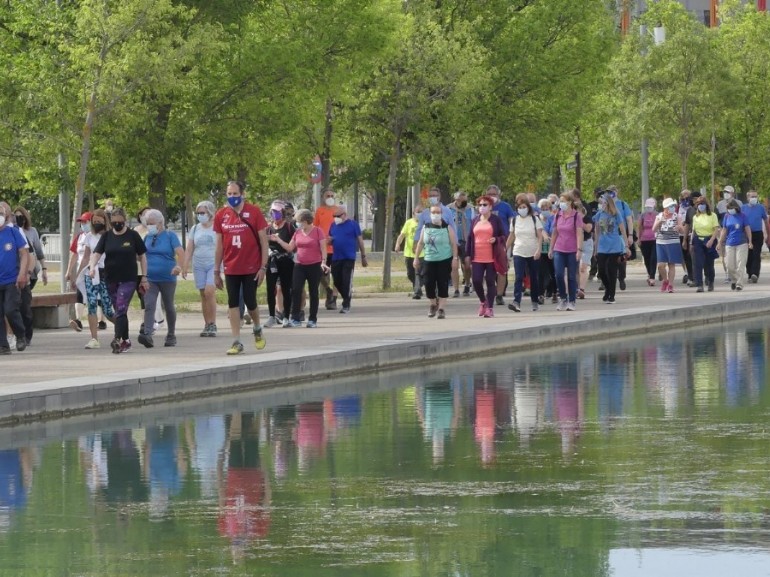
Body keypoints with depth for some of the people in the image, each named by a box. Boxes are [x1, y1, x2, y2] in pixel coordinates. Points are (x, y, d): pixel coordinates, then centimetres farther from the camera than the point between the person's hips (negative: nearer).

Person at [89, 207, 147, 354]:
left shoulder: (133, 236, -1)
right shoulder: (107, 236, 6)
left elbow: (142, 257, 4)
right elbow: (97, 253, -1)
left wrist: (144, 278, 1)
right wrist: (92, 266, -21)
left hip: (128, 280, -4)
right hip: (111, 280, 4)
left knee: (121, 310, -16)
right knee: (119, 311, 11)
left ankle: (118, 340, -23)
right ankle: (126, 341, 21)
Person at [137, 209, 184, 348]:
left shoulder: (170, 235, -4)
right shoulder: (148, 237, 9)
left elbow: (180, 252, -16)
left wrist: (179, 265, -34)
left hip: (167, 278, -3)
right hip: (150, 278, 3)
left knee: (169, 307, 10)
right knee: (149, 305, -13)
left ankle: (171, 336, 25)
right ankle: (147, 335, -24)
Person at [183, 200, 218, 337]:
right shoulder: (195, 229, 12)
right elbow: (189, 250, 14)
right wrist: (185, 266, 7)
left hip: (214, 264, -4)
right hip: (199, 266, 4)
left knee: (209, 291, -18)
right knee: (203, 295, 3)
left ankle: (213, 324, -12)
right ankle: (207, 325, 8)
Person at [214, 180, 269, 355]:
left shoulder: (254, 212, -5)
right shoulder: (221, 215, 3)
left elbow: (263, 241, -3)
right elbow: (219, 245, 9)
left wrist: (263, 267, -8)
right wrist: (216, 271, 8)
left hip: (251, 268, -3)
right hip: (231, 268, 3)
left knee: (250, 302, 0)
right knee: (233, 304, 0)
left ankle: (257, 329, 30)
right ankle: (236, 342, 3)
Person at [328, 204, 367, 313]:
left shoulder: (352, 224, -2)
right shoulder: (334, 225, 12)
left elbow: (360, 241, 1)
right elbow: (329, 241, 22)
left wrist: (363, 256, 0)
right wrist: (329, 240, -4)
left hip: (348, 258, -5)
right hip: (336, 258, 5)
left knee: (346, 282, -7)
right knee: (337, 282, 8)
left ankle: (346, 305, -2)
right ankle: (346, 299, 28)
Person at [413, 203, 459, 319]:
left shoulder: (447, 227, -1)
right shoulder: (426, 227, 7)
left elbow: (454, 244, -2)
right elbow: (420, 243, 13)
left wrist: (455, 258, -9)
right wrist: (416, 257, 10)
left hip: (444, 261, -3)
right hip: (429, 260, 3)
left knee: (443, 284, -5)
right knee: (429, 284, -2)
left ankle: (442, 308, 1)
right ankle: (433, 304, 22)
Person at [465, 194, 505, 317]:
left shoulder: (496, 220, 3)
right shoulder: (475, 221, 13)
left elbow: (503, 237, 5)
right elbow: (469, 238, 15)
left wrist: (496, 239, -17)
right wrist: (467, 255, 10)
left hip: (491, 258, -3)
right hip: (477, 258, 3)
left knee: (490, 282, 0)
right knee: (476, 281, -5)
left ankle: (490, 308, 7)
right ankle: (482, 301, 21)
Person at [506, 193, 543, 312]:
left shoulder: (534, 219, -2)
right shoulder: (515, 220, 6)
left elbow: (540, 236, -5)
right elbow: (511, 236, 13)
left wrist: (538, 250, -17)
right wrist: (505, 250, 11)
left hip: (533, 253, -1)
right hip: (519, 253, 1)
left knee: (533, 278, 9)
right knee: (518, 278, -13)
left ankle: (535, 301, 23)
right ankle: (517, 302, -24)